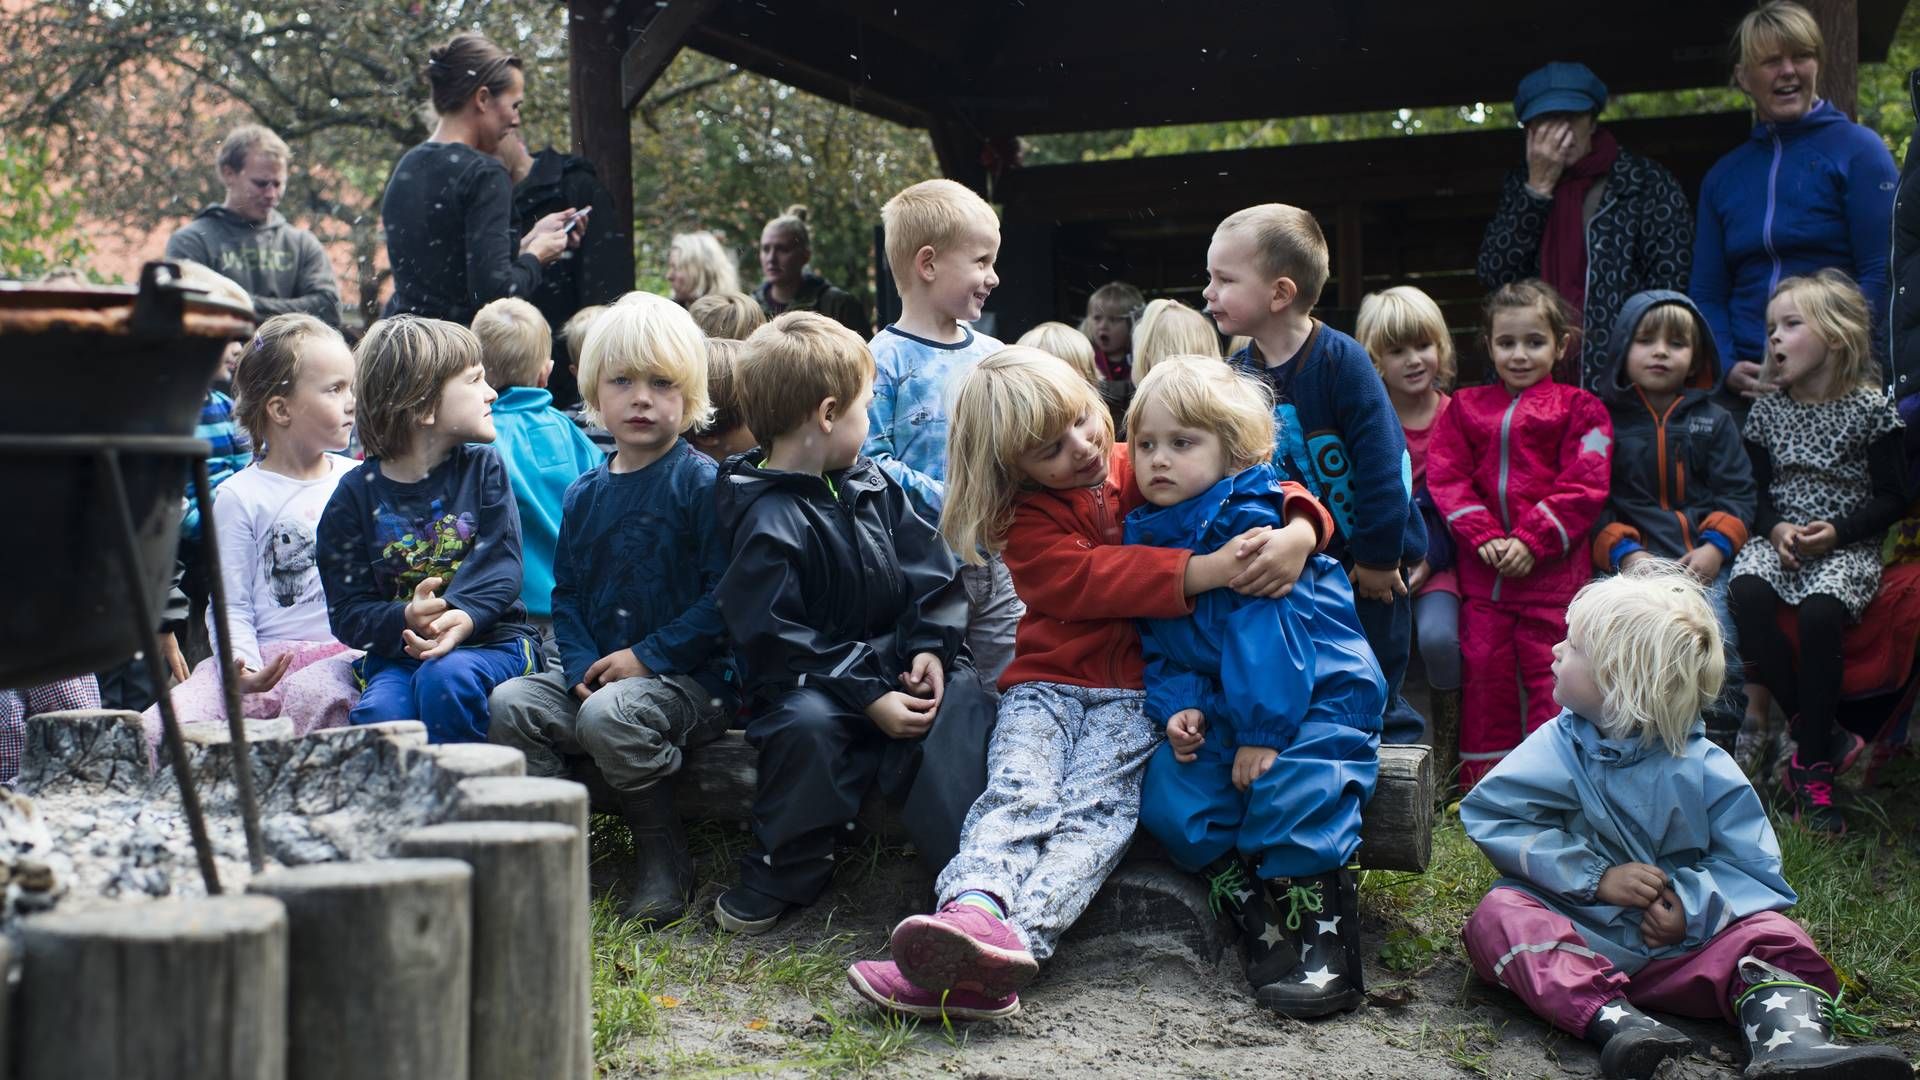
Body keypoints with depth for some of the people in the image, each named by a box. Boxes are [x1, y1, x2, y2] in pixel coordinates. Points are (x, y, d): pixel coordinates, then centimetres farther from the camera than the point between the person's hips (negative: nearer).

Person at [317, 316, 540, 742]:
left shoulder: (482, 468, 6)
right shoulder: (356, 494, 3)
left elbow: (502, 565, -6)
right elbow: (348, 612, -2)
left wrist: (462, 615, -27)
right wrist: (405, 618, -23)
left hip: (489, 639, 0)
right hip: (397, 651, 0)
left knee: (443, 677, -33)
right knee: (377, 714, -30)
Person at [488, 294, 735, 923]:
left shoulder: (703, 484, -7)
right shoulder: (585, 495, 13)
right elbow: (566, 592, 15)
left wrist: (649, 657, -17)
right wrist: (583, 665, -4)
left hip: (690, 677, -6)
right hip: (600, 672, 7)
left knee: (608, 716, -32)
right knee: (511, 703, -13)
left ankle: (665, 862, -13)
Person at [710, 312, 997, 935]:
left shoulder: (871, 483, 10)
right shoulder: (767, 523, -15)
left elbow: (931, 572, 11)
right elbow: (777, 644, -19)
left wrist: (931, 648, -7)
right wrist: (869, 699, -22)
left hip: (899, 663, 6)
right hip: (813, 685, -6)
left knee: (964, 700, -21)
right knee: (805, 723, -36)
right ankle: (776, 878, -14)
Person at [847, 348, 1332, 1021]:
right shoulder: (1029, 520, 3)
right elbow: (1088, 581, -16)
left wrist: (1299, 533, -19)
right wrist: (1204, 570, -30)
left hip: (1136, 690, 0)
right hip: (1048, 681, 1)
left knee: (1097, 806, -27)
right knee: (1019, 789, -28)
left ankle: (1015, 941, -49)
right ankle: (973, 913, -53)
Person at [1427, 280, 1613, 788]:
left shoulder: (1579, 409, 4)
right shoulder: (1465, 408, 13)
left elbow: (1583, 488, -4)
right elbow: (1446, 479, 5)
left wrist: (1531, 541, -14)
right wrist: (1484, 537, -9)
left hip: (1551, 569, -3)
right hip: (1483, 569, 3)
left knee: (1550, 674, -2)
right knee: (1484, 669, 6)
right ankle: (1484, 785, 15)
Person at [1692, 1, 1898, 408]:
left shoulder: (1858, 150, 1)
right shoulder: (1723, 176, 15)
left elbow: (1882, 276, -7)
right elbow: (1706, 294, 13)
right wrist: (1728, 368, -4)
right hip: (1747, 388, 4)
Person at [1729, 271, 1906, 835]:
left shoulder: (1870, 408, -2)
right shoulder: (1767, 410, 9)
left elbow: (1892, 498, -1)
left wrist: (1838, 531, -16)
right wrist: (1775, 529, -8)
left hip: (1849, 549, -4)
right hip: (1781, 541, 4)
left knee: (1818, 612, -33)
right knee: (1746, 592, -29)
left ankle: (1813, 766, -22)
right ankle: (1828, 739, -21)